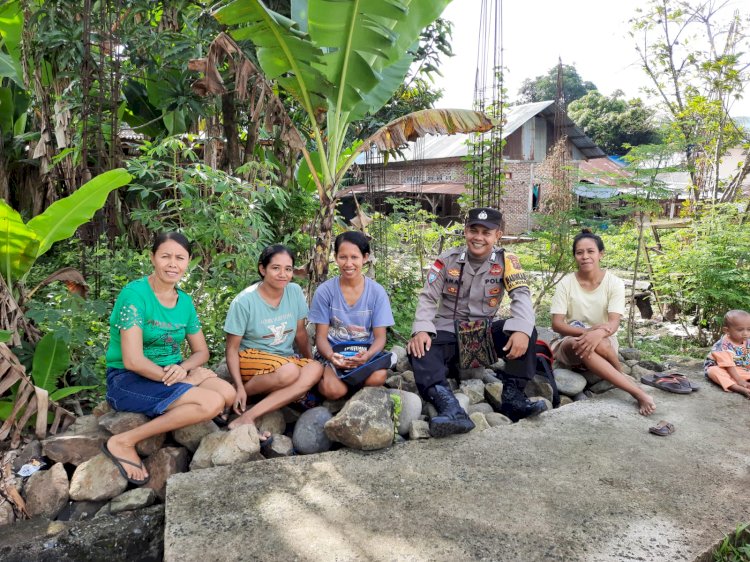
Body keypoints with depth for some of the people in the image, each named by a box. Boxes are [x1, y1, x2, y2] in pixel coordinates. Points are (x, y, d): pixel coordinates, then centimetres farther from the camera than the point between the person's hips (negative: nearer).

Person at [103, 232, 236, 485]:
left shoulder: (185, 301, 6)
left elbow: (201, 351, 11)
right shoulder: (135, 294, -16)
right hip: (128, 380, -6)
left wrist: (183, 368, -11)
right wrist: (176, 379, -15)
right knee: (211, 402, -26)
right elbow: (132, 361, -22)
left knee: (228, 393, -18)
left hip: (171, 373, 7)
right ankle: (123, 442, -14)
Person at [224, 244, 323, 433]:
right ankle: (239, 398, -12)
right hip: (251, 356, -5)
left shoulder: (295, 292, -3)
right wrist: (239, 388, -19)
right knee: (289, 372, -36)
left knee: (315, 369, -28)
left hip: (286, 358, 5)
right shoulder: (244, 301, -14)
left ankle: (249, 415, -28)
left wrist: (310, 361, 7)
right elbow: (232, 348, -10)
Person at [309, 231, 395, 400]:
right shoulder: (325, 291, -6)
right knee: (333, 390, -31)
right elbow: (321, 335, -3)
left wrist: (367, 355, -27)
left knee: (378, 377, -31)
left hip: (365, 353, 1)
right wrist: (331, 356, -27)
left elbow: (380, 337, -4)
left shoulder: (377, 292, -5)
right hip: (332, 353, -1)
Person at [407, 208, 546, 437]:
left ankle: (513, 397, -21)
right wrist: (421, 330, -25)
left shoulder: (506, 261, -3)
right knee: (420, 349, -32)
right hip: (448, 332, -1)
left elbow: (521, 296, -16)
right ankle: (451, 409, -52)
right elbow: (427, 298, -5)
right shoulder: (447, 259, -3)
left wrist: (522, 330, -37)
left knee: (526, 332, -25)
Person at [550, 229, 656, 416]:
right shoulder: (566, 283, -7)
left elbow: (614, 322, -18)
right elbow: (557, 324, -12)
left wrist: (599, 333, -42)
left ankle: (621, 376, -6)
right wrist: (586, 331, -30)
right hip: (569, 343, 0)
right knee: (579, 344, -37)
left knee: (599, 343, -38)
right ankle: (637, 392, -32)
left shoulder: (614, 283, -7)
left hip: (603, 342, 0)